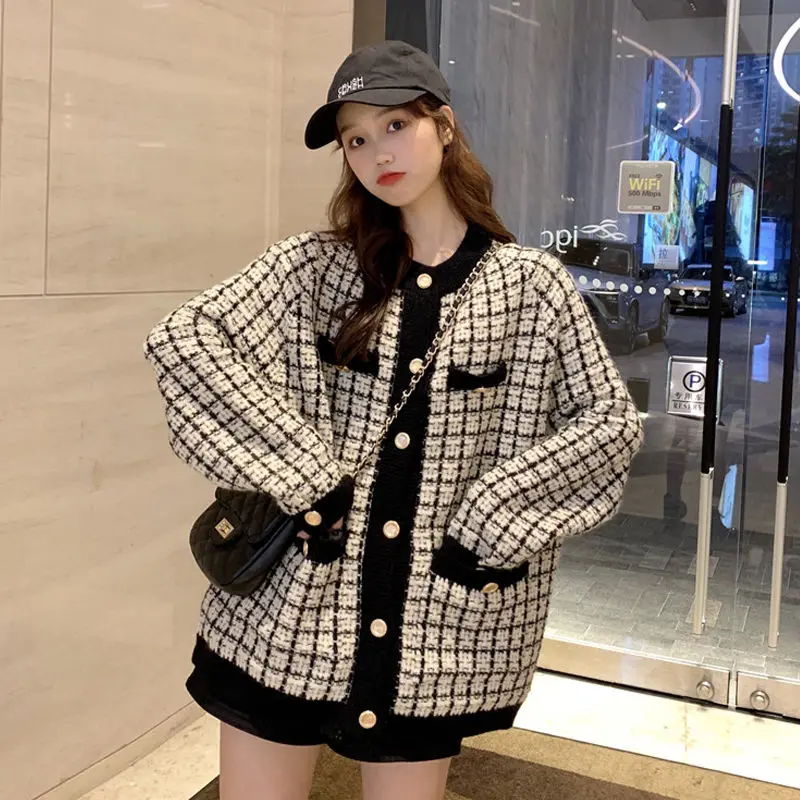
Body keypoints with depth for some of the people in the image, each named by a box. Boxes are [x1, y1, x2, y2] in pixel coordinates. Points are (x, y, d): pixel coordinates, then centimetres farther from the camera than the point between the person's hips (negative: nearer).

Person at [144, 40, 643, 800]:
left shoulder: (530, 283, 0)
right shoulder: (316, 265, 0)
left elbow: (611, 422, 1)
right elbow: (180, 338, -10)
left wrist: (494, 518, -8)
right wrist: (302, 472, -15)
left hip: (433, 616, 0)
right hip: (290, 603, 1)